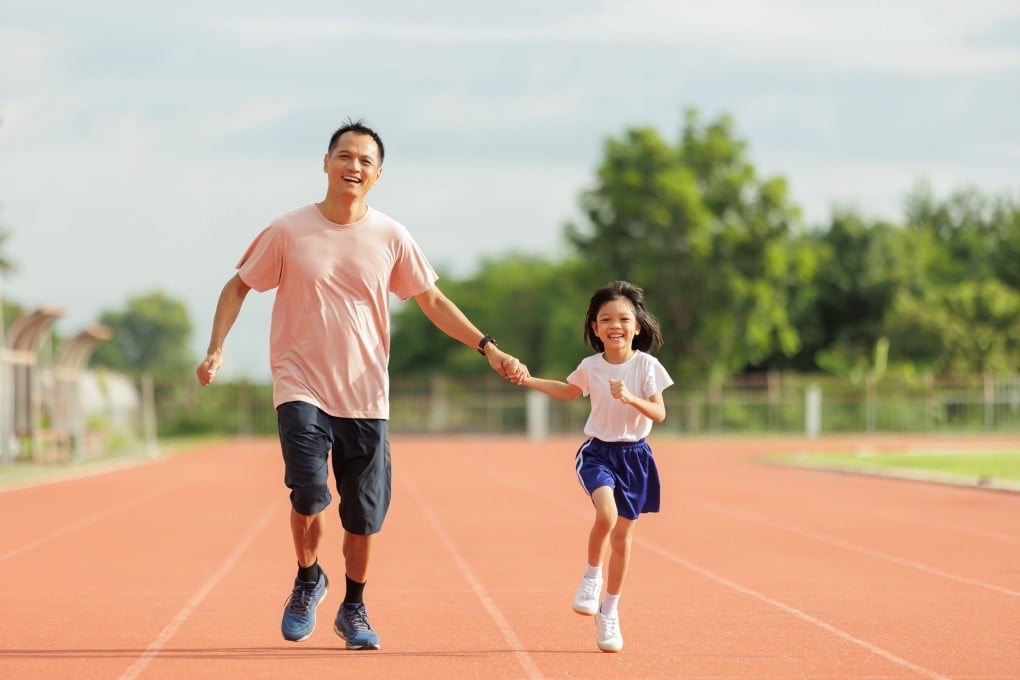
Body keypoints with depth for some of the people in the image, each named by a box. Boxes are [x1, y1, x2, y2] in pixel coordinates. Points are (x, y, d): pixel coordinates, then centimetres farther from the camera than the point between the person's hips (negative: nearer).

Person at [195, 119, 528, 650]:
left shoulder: (391, 237, 1)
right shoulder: (287, 232, -3)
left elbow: (433, 301, 10)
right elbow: (238, 286, 6)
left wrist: (488, 349, 1)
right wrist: (216, 349, -7)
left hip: (366, 396, 2)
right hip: (301, 385, -2)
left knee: (363, 516, 4)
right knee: (308, 495, -19)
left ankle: (353, 609, 27)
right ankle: (308, 580, 11)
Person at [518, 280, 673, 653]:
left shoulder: (646, 365, -8)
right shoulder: (590, 366, -2)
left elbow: (659, 413, -10)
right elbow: (568, 390, 20)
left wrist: (630, 398, -26)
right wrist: (528, 380, 10)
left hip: (634, 456, 0)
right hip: (598, 451, 0)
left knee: (622, 536, 7)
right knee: (606, 514, -28)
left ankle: (609, 611, 22)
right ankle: (591, 576, -2)